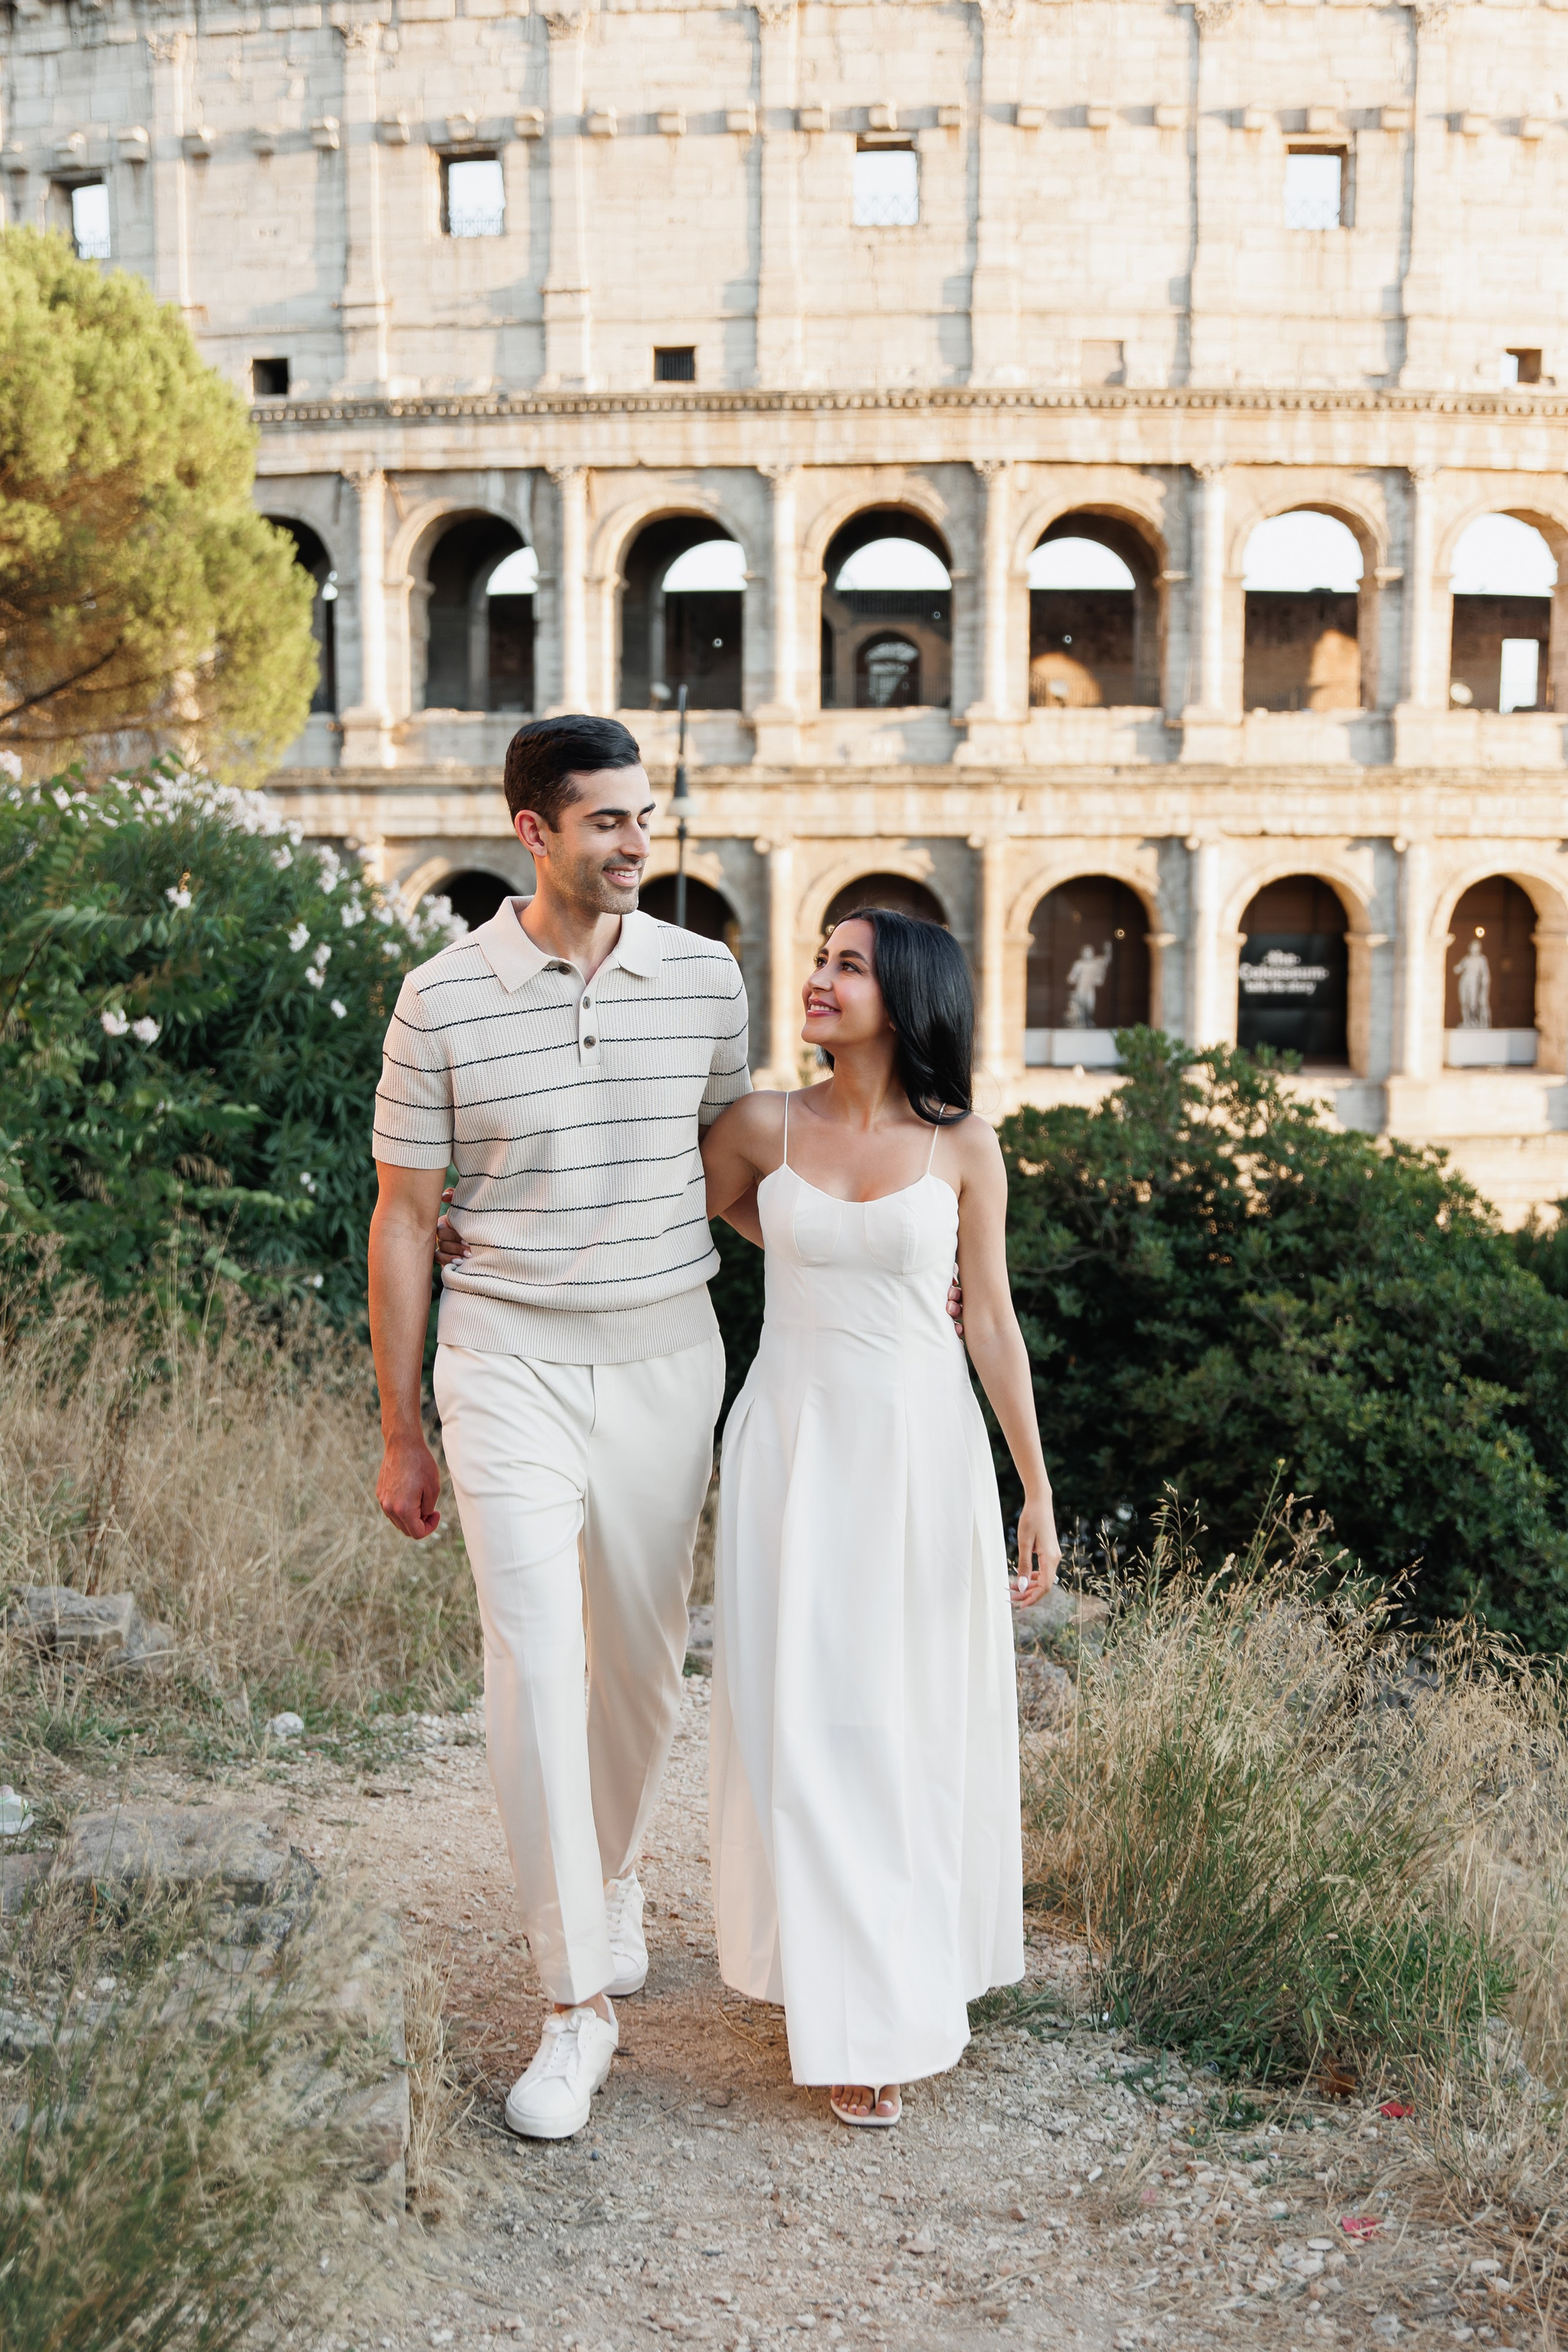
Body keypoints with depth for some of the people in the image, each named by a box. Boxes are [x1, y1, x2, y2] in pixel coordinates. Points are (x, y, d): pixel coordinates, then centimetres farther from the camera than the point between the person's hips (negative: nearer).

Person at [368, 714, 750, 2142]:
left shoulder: (705, 976, 0)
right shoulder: (444, 999, -6)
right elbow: (404, 1220, 0)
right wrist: (402, 1433, 1)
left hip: (668, 1353, 3)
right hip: (511, 1361, -2)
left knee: (644, 1660, 13)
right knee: (536, 1663, -10)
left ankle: (610, 1883, 40)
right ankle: (580, 2003, 0)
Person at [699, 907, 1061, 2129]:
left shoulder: (963, 1145, -2)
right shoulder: (764, 1125, 1)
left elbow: (992, 1319, 1)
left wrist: (1038, 1490, 0)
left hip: (922, 1446, -1)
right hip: (795, 1443, 1)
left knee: (920, 1720, 8)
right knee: (807, 1720, 1)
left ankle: (918, 1970, 31)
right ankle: (860, 2019, 14)